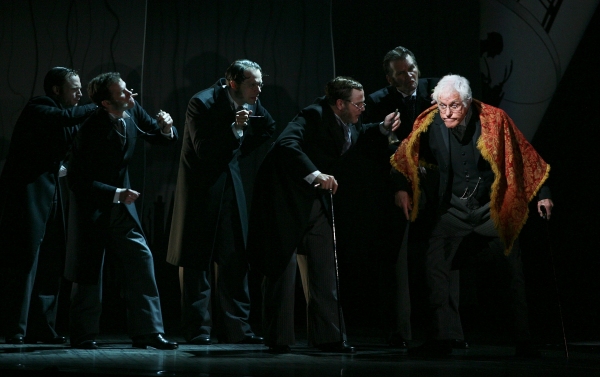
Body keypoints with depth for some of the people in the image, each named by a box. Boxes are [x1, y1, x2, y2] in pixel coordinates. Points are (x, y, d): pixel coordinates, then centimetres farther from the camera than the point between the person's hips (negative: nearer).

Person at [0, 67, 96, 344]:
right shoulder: (38, 109, -8)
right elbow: (67, 117, -29)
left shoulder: (57, 114, 19)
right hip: (26, 193, -9)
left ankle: (41, 328, 12)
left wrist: (63, 169, 3)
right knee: (24, 260, -9)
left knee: (50, 262, 7)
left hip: (49, 193, 9)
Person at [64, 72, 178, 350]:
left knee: (141, 259, -1)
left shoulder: (133, 111, -8)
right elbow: (78, 180, -23)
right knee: (89, 269, 3)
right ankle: (83, 336, 17)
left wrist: (166, 129, -18)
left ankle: (147, 331, 3)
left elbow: (163, 139, 5)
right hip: (91, 205, -6)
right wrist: (117, 194, -26)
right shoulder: (91, 131, -25)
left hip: (121, 202, 6)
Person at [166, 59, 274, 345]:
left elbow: (268, 128, 21)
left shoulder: (252, 105, 1)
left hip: (231, 185, 6)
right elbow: (204, 150, -19)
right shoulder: (202, 103, -16)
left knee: (235, 259, 5)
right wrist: (235, 129, -29)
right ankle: (198, 330, 4)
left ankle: (236, 329, 10)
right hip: (201, 189, -6)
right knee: (197, 260, -1)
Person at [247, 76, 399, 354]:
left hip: (316, 200, 8)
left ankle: (328, 337, 10)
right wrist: (315, 174, -46)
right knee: (282, 266, -2)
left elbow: (362, 137, 26)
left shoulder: (349, 126, 3)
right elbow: (286, 144, -37)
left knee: (326, 267, 5)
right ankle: (278, 339, 7)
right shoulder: (313, 116, -22)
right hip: (286, 197, -8)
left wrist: (383, 128, 5)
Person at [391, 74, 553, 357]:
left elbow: (526, 157, -7)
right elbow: (405, 156, 2)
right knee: (435, 263, -19)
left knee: (513, 272, 7)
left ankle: (524, 341, 22)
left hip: (493, 206, 0)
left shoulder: (494, 120, -16)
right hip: (453, 207, 0)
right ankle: (439, 339, -13)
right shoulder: (430, 124, -14)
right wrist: (403, 188, -11)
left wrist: (542, 194, -4)